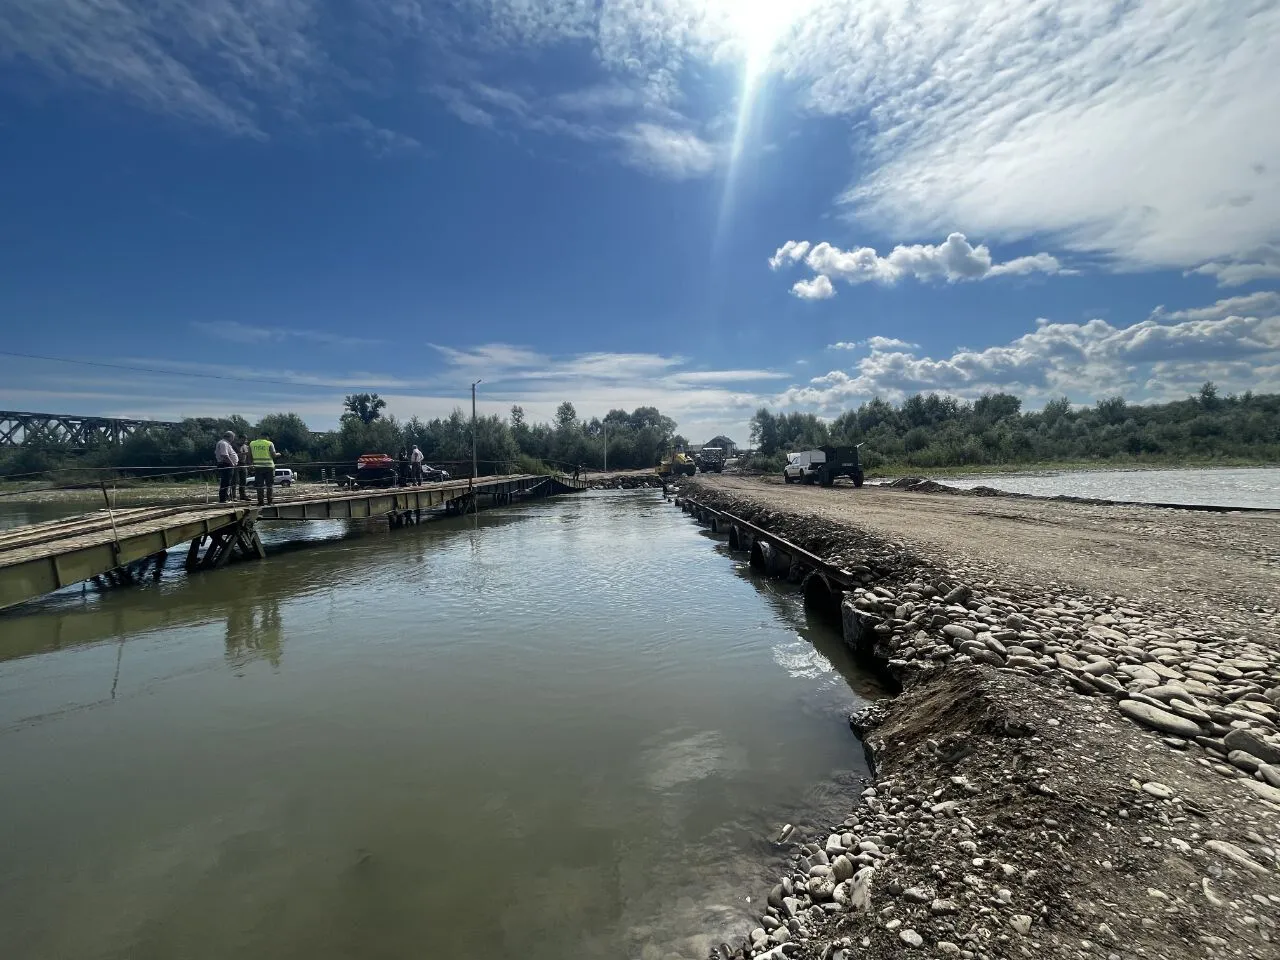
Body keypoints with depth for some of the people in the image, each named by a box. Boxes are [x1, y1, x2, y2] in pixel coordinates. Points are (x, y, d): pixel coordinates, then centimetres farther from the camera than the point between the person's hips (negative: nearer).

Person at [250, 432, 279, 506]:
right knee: (270, 484, 7)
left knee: (259, 485, 6)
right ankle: (270, 500, 7)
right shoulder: (269, 444, -6)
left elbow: (249, 455, 6)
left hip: (257, 467, 3)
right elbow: (274, 455, -10)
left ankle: (261, 501, 5)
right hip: (268, 466, -3)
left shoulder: (252, 444, 5)